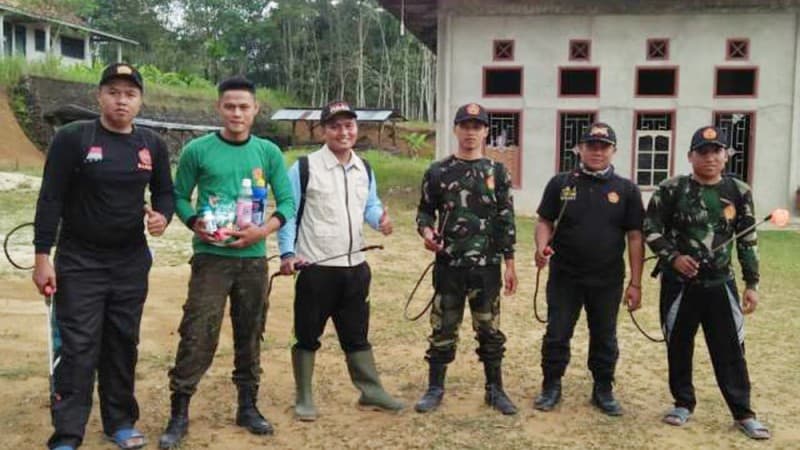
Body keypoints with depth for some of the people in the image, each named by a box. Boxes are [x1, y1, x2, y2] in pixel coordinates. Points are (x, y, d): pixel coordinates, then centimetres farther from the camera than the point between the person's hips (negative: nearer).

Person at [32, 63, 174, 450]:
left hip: (132, 262, 4)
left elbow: (165, 192, 14)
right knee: (78, 348, -4)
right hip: (80, 262, -4)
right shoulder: (72, 138, -7)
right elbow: (50, 200, -8)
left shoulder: (153, 145, 4)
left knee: (123, 344, 12)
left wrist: (163, 216, -9)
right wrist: (42, 256, -11)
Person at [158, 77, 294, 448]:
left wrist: (263, 230, -12)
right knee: (198, 335, -6)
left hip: (253, 258, 3)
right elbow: (179, 195, 4)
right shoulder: (197, 150, -2)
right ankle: (179, 413, 6)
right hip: (211, 256, -2)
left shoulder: (269, 152, 3)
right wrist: (195, 224, -14)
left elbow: (287, 201, 4)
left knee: (250, 335, 12)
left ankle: (248, 407, 26)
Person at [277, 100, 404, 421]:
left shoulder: (365, 170, 10)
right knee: (307, 336, 6)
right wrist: (287, 253, -13)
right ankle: (304, 399, 19)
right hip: (315, 268, -5)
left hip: (355, 267, 5)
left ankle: (371, 392, 27)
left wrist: (380, 218, -5)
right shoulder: (305, 167, -7)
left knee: (357, 334, 16)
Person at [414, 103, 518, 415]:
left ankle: (495, 389, 23)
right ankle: (435, 389, 20)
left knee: (489, 330, 10)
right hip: (448, 265, 0)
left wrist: (509, 264, 1)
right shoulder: (437, 172, 2)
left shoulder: (497, 173, 3)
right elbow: (425, 211, 9)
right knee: (443, 330, 7)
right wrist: (426, 231, -14)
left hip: (487, 267, 1)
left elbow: (506, 221, 3)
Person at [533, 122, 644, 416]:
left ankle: (603, 391, 27)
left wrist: (635, 283, -3)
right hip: (564, 276, 0)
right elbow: (545, 222, 4)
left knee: (605, 338, 12)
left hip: (608, 280, 1)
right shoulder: (560, 183, 2)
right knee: (557, 334, 6)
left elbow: (635, 237, 1)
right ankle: (551, 387, 21)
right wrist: (542, 247, -18)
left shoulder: (626, 190, 1)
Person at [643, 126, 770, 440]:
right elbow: (651, 229, -1)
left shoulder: (739, 192, 1)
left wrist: (752, 284, 3)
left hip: (720, 285, 1)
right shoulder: (672, 190, -6)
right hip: (678, 283, -1)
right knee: (679, 346, 9)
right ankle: (684, 403, 27)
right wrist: (673, 257, -15)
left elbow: (747, 241, 5)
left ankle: (743, 413, 17)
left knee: (730, 349, 4)